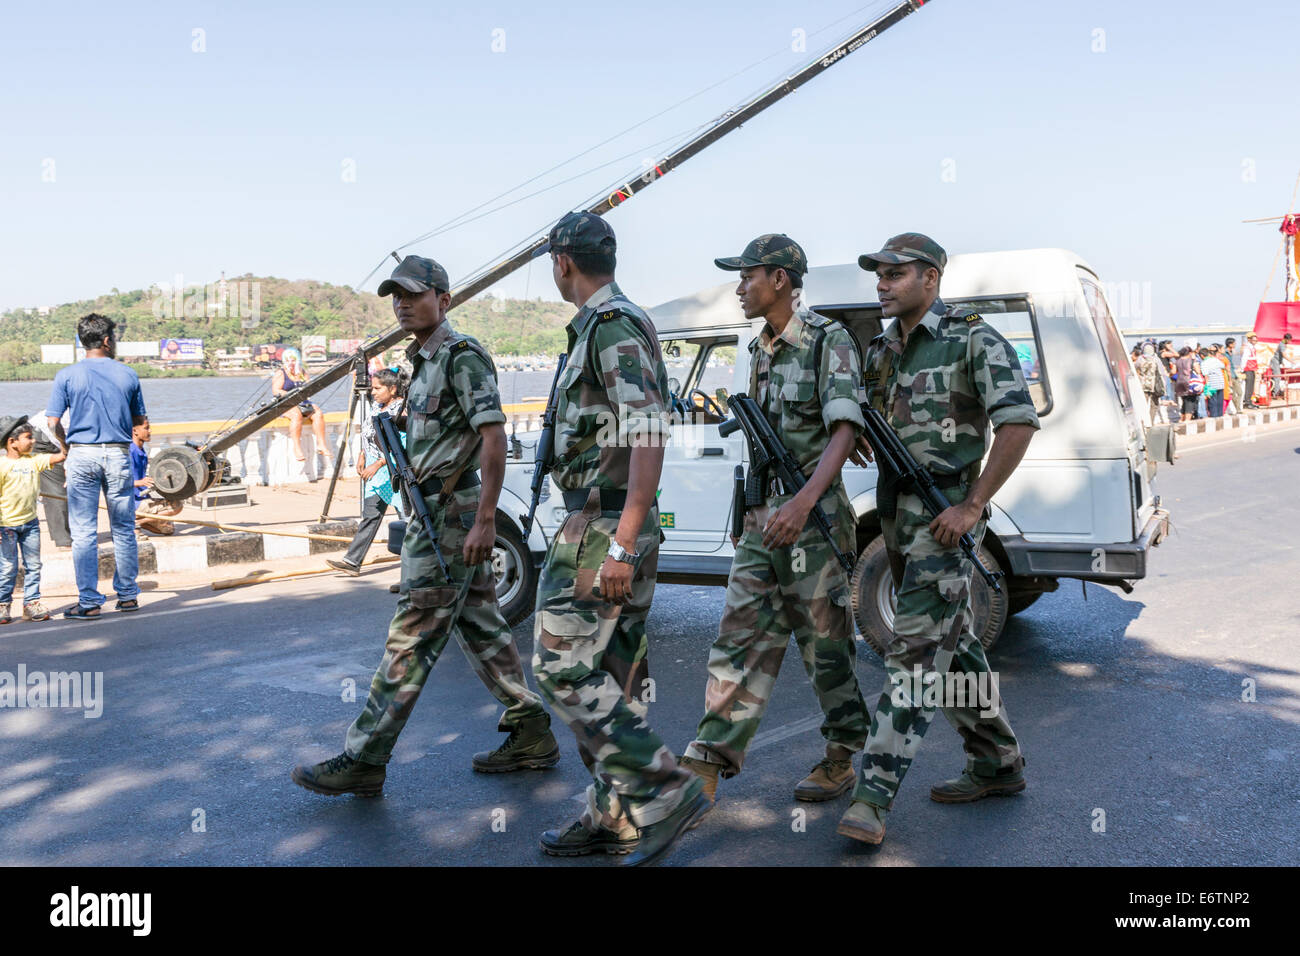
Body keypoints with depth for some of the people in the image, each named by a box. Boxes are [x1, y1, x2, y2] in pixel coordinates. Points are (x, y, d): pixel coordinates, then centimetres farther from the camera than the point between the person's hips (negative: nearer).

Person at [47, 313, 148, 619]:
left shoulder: (67, 375, -1)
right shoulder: (128, 375, 3)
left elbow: (53, 423, -4)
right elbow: (139, 422, 9)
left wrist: (67, 447, 12)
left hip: (82, 455, -1)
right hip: (119, 456, 1)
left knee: (83, 532, 3)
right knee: (124, 530, 10)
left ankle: (89, 601, 3)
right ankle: (128, 595, 17)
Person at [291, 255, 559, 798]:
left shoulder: (461, 355, -12)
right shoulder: (425, 362, 18)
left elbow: (494, 437, -19)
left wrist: (485, 519, -23)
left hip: (449, 515, -10)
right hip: (441, 514, 10)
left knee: (411, 639, -5)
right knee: (480, 627, 12)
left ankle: (362, 762, 2)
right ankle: (531, 736, 20)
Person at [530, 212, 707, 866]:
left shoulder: (612, 325, -13)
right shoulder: (605, 326, 19)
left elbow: (649, 433, -23)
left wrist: (621, 543, -26)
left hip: (604, 527, -10)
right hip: (613, 528, 10)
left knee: (563, 668, -7)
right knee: (609, 676, 12)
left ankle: (664, 791, -2)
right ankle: (615, 818, 21)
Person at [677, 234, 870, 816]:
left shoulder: (828, 341, -9)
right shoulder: (761, 351, 15)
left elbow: (845, 431, -19)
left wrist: (803, 502, -31)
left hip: (812, 513, -7)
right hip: (762, 516, 7)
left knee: (825, 642, 3)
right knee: (741, 638, 2)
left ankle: (842, 757, 20)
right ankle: (706, 767, 2)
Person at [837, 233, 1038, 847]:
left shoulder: (973, 340, -10)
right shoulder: (882, 350, 12)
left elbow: (1019, 422, -16)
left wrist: (971, 506, -18)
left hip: (943, 514, -8)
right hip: (895, 512, 8)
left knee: (915, 649, -10)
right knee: (953, 645, 15)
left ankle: (873, 797, -10)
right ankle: (997, 765, 29)